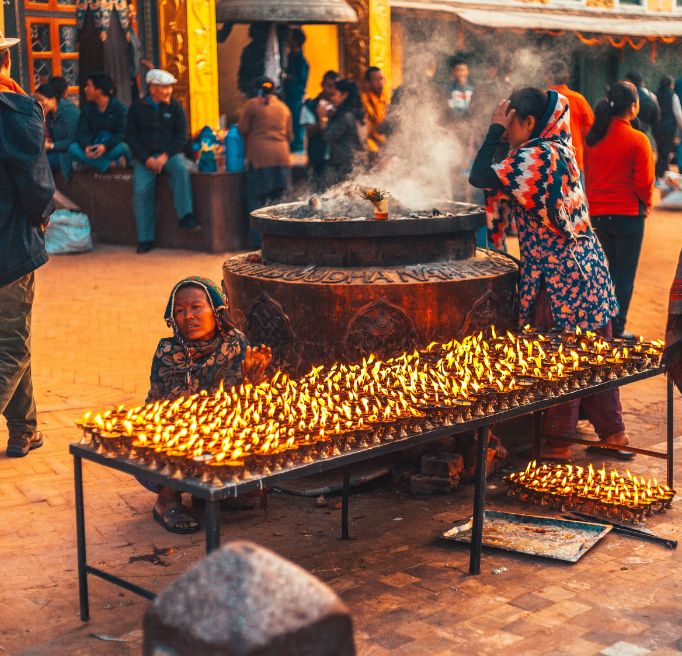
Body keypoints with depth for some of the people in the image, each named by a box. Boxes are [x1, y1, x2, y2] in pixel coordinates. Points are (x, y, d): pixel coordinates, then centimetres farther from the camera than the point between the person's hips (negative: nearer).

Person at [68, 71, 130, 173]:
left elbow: (122, 134, -11)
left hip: (113, 148, -4)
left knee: (122, 148, -39)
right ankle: (112, 164, -32)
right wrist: (86, 146, -24)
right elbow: (82, 132, 0)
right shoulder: (88, 108, 9)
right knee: (73, 148, -27)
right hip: (94, 149, 5)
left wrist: (106, 146, -30)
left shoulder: (119, 107, -3)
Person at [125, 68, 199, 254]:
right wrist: (147, 159, -10)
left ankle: (185, 216, -33)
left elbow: (182, 136, 3)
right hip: (144, 157, 0)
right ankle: (145, 239, -16)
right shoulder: (137, 108, 7)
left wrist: (166, 156, -11)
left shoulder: (175, 106, 8)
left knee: (181, 168, -33)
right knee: (141, 189, -23)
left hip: (169, 154, 0)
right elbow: (130, 137, 4)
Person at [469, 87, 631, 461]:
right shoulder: (559, 150, 10)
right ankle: (613, 433, 25)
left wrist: (495, 129, -12)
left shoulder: (533, 158, -17)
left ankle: (556, 441, 12)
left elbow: (480, 177, -20)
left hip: (558, 275, -9)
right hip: (587, 264, 9)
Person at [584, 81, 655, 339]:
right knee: (625, 275, 5)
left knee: (606, 271, 18)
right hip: (628, 214, -5)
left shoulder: (594, 138, 0)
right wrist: (645, 204, 6)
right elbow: (644, 183, -12)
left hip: (597, 214, 5)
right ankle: (617, 330, 8)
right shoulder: (637, 140, -14)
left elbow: (588, 175, 7)